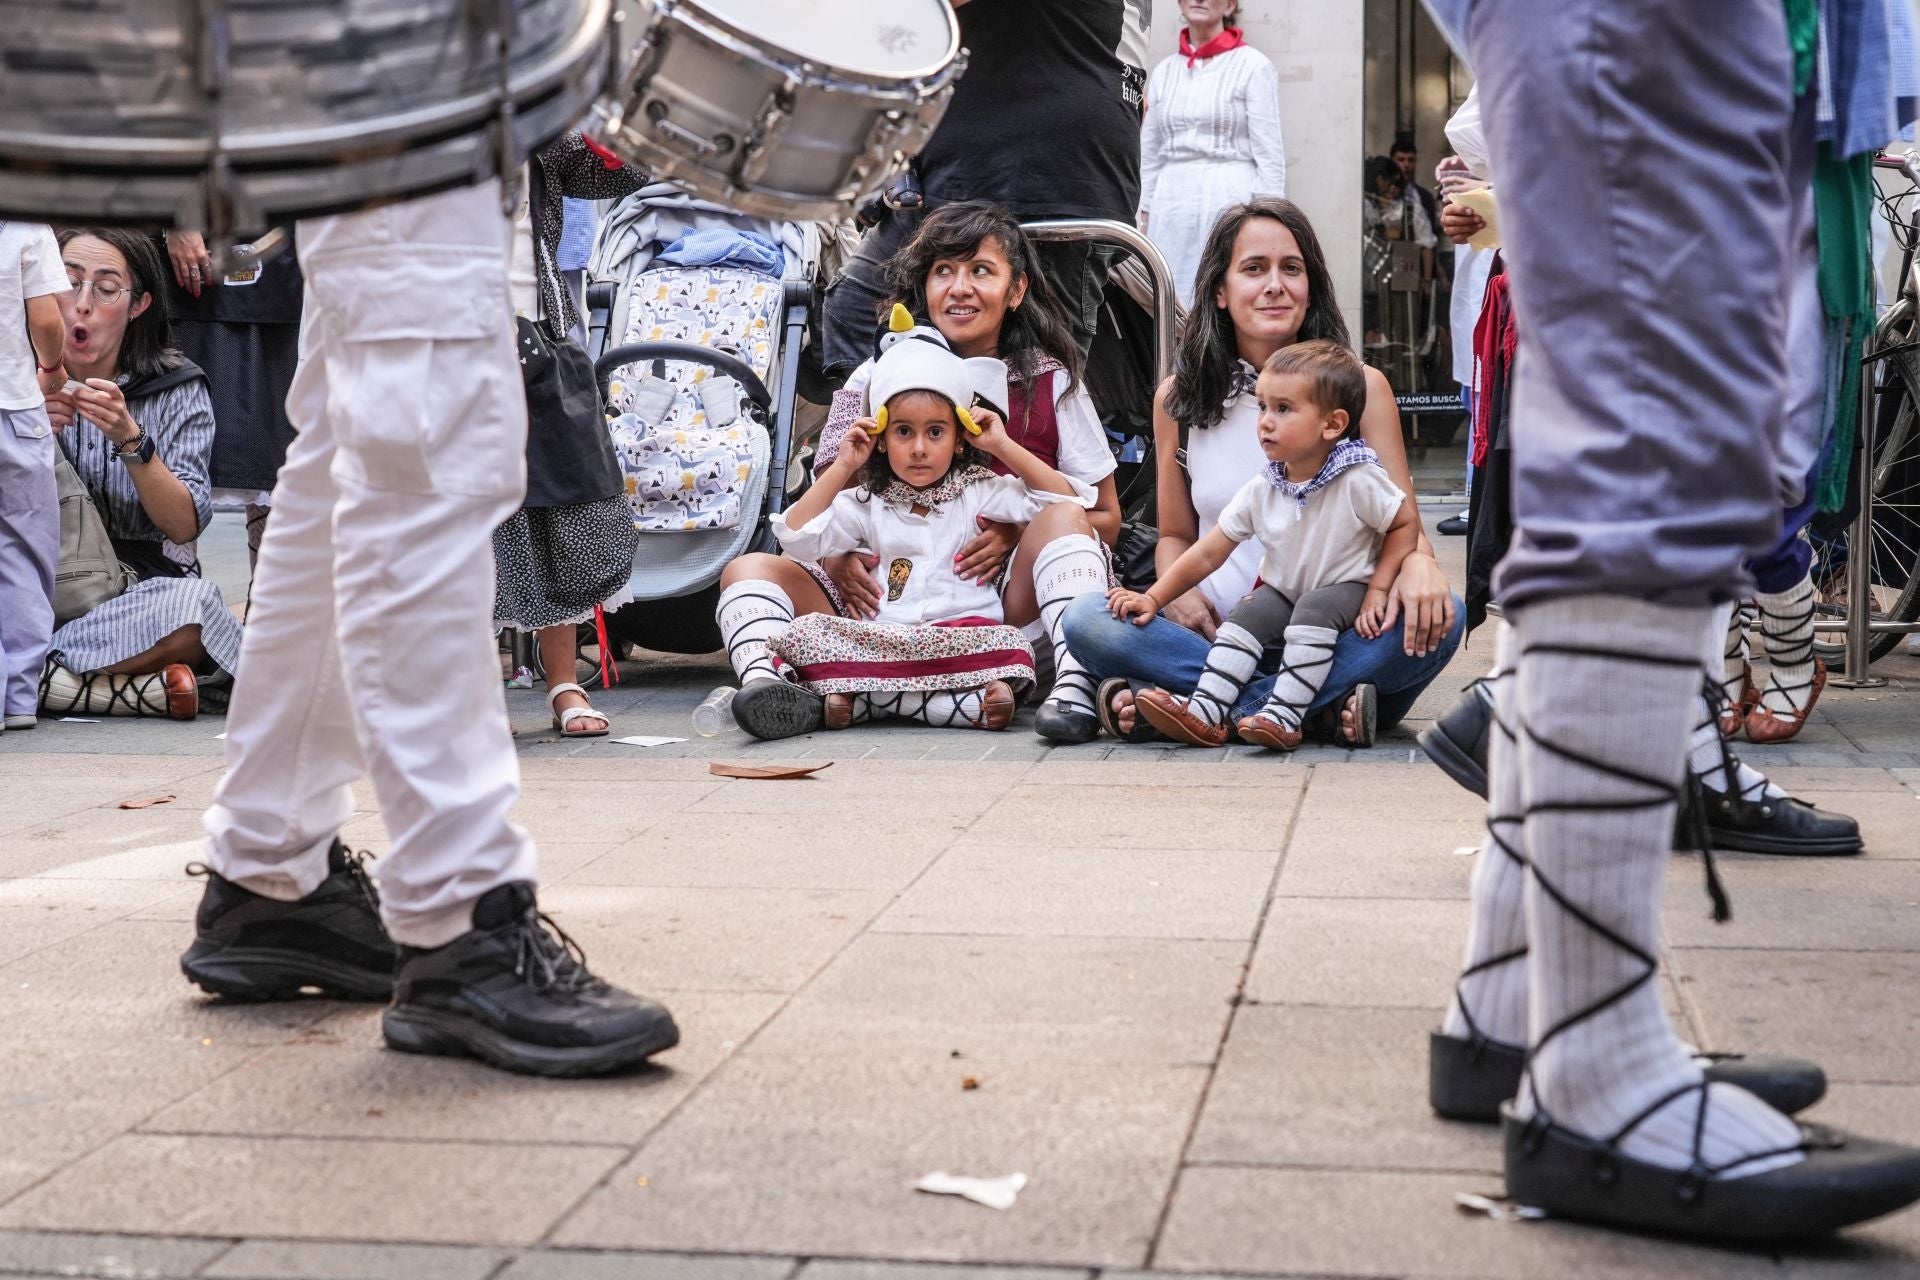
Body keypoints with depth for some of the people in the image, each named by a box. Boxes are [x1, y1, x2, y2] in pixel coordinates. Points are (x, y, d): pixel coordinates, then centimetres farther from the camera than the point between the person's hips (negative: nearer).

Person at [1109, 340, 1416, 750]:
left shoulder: (1359, 481, -18)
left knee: (1314, 610, -33)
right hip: (1284, 591, 5)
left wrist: (1378, 590, -16)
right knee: (1248, 612, -21)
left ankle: (1284, 715, -40)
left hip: (1346, 591, -5)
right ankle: (1205, 711, -30)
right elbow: (1209, 552, -1)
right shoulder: (1260, 490, -5)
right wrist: (1153, 599, -5)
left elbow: (1404, 523, -7)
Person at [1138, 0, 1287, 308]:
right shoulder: (1164, 72, 13)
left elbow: (1270, 155, -5)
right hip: (1171, 206, 5)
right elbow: (1150, 155, 15)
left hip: (1230, 202, -5)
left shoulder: (1252, 65, -1)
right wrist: (1144, 217, 10)